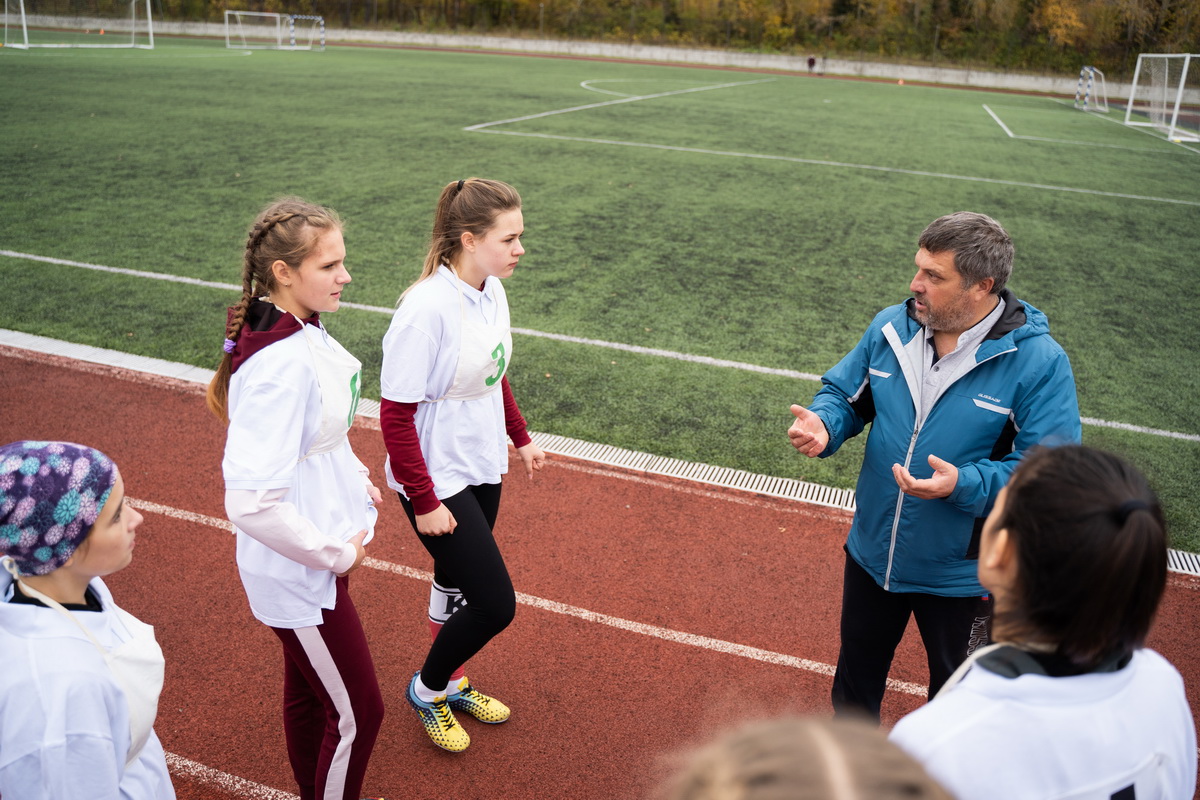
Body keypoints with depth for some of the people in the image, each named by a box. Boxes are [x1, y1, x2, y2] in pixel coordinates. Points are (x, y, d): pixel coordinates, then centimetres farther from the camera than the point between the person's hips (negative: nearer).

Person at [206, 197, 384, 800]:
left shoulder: (303, 331, -2)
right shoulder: (280, 366, -31)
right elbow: (250, 502, -33)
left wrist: (355, 476, 8)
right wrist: (335, 554, -20)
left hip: (321, 544, 9)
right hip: (299, 572, -9)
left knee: (308, 692, 26)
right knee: (357, 713, 7)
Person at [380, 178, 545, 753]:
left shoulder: (491, 290, -3)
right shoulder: (427, 309, -27)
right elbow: (396, 415, -23)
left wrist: (520, 437, 20)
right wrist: (424, 501, -19)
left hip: (483, 467, 8)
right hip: (437, 480, -8)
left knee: (459, 582, 23)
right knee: (495, 605, -4)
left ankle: (451, 683, 47)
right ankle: (427, 689, 24)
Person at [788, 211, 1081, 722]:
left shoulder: (1038, 362, -22)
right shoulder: (891, 328, -8)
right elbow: (845, 392, 5)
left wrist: (964, 484, -37)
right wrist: (823, 424, -18)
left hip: (961, 576, -4)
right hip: (872, 554, 5)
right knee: (857, 670, 28)